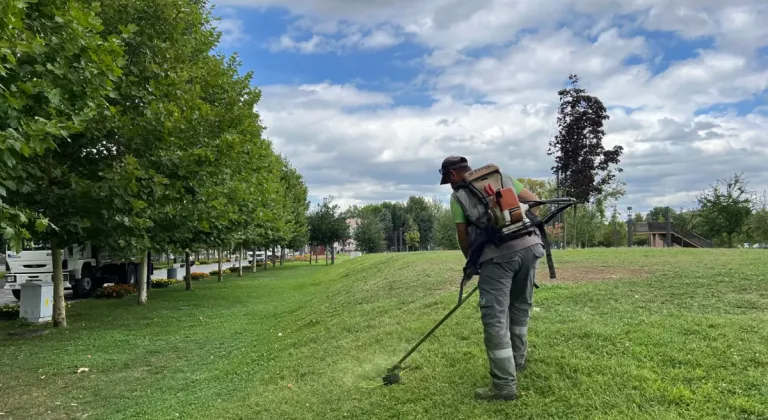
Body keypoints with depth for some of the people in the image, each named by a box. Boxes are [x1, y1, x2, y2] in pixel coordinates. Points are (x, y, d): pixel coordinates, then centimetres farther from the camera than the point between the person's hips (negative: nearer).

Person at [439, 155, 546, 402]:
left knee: (495, 318, -1)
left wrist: (472, 262, 26)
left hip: (498, 254, -5)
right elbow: (535, 202, 18)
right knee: (521, 306, 22)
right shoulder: (502, 177, 22)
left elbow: (463, 236, 10)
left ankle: (505, 385, -2)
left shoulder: (458, 196, 11)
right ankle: (517, 360, 37)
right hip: (530, 245, 6)